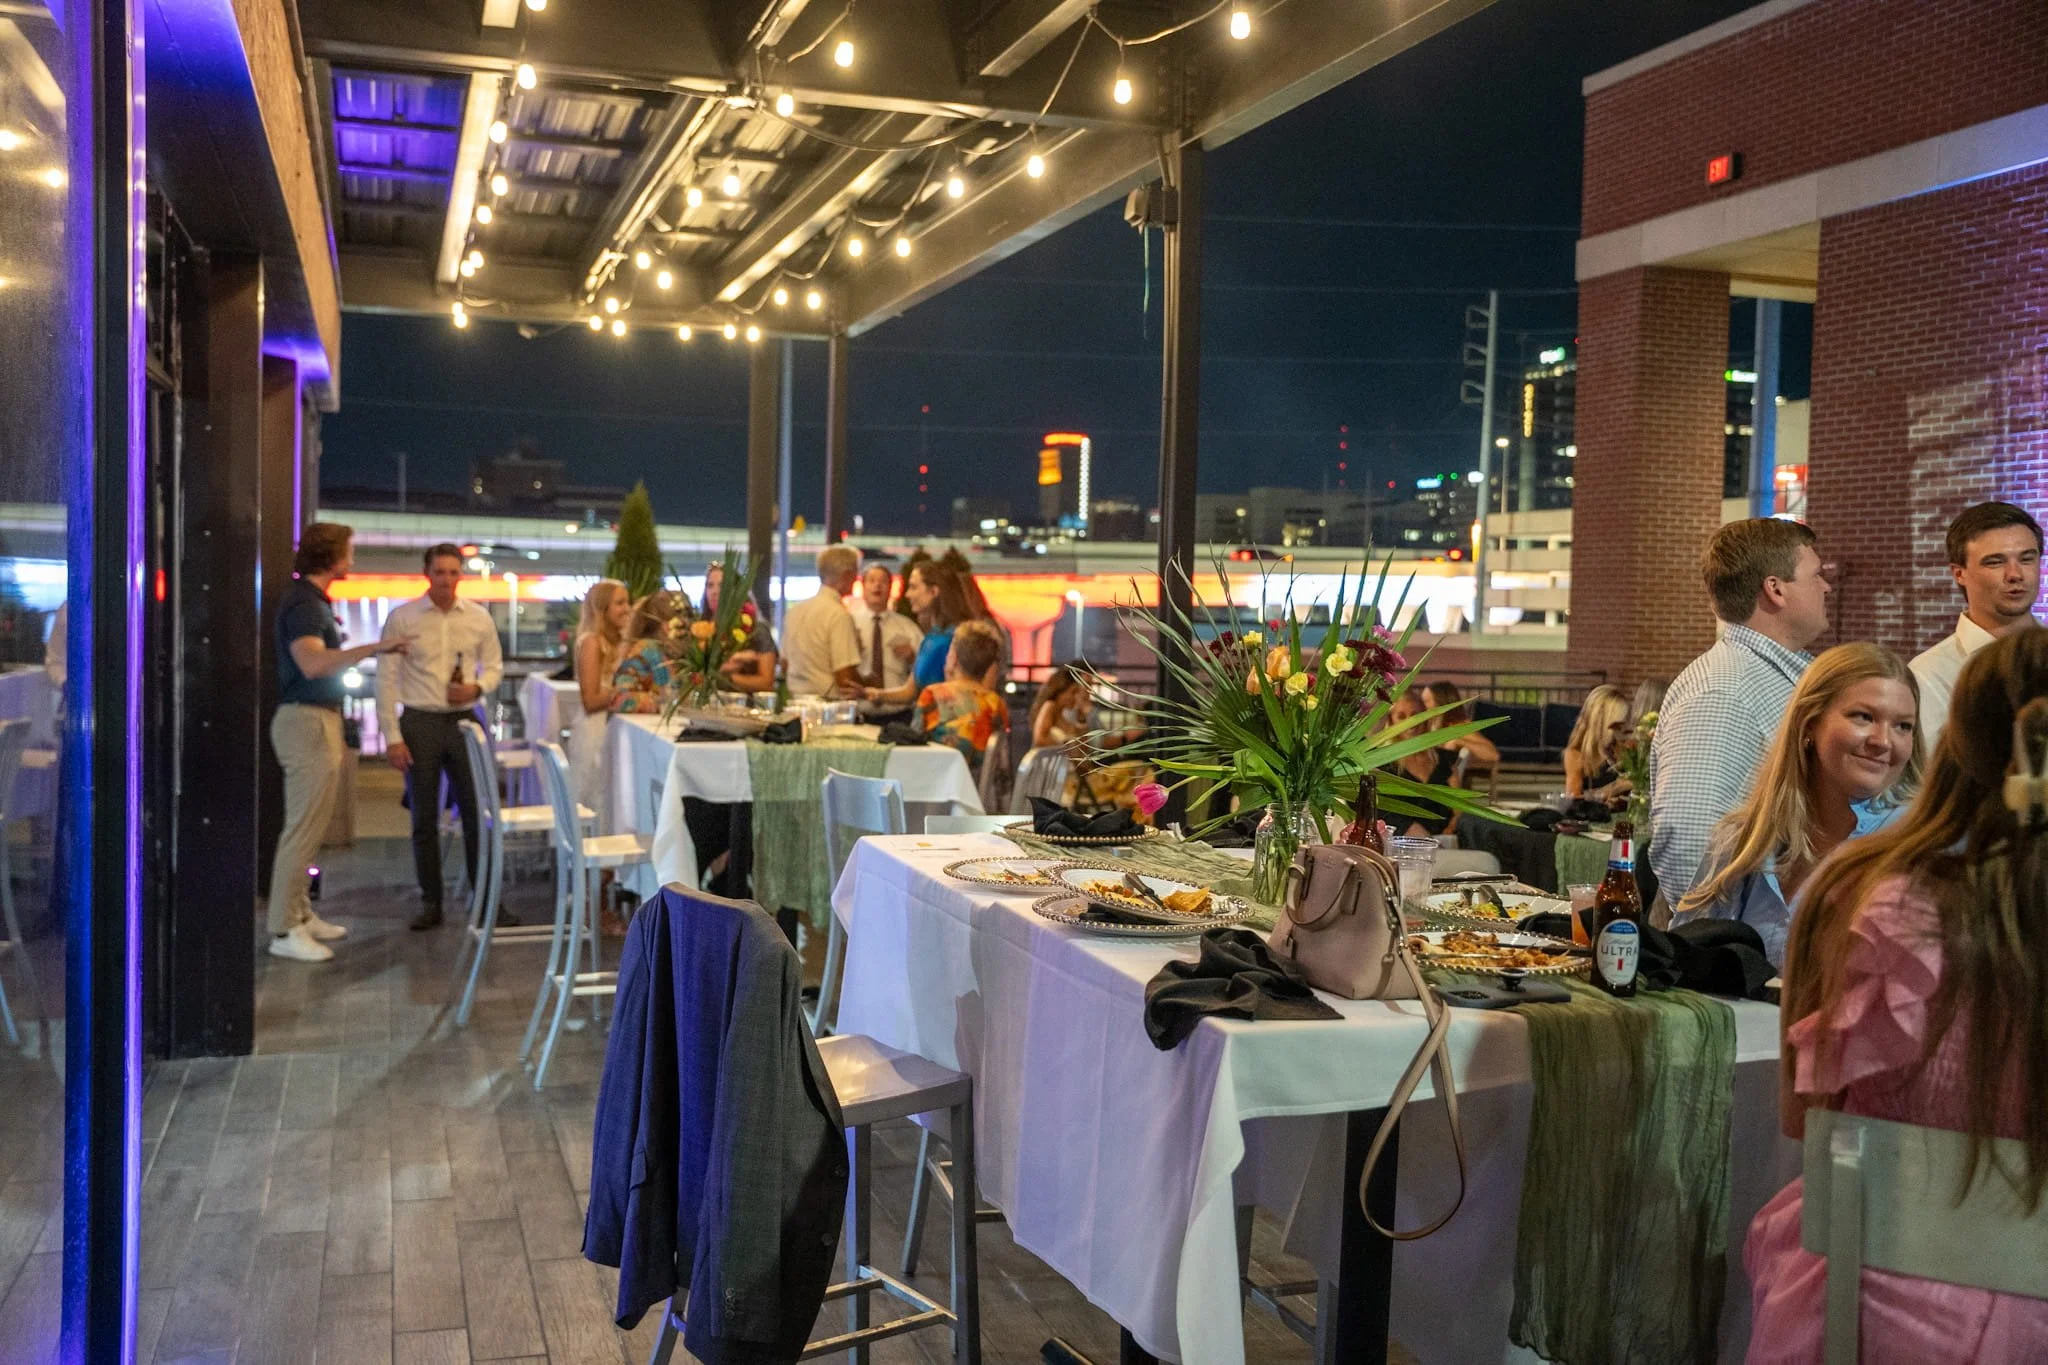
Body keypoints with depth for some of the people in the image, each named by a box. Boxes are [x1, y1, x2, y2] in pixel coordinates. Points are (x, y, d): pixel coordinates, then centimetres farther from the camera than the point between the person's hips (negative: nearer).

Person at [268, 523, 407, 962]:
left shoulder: (313, 599, 15)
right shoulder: (302, 603, -16)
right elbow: (311, 663, -33)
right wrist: (371, 649, -39)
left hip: (319, 719, 10)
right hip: (306, 721, -10)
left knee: (308, 826, 14)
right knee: (303, 828, -8)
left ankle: (300, 913, 22)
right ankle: (284, 930, -5)